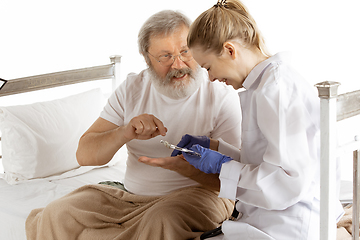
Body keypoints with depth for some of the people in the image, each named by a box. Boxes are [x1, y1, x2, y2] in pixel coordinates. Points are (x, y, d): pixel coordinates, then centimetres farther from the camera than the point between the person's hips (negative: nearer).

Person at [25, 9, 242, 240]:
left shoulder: (221, 95, -8)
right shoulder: (133, 89, 3)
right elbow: (85, 155, -3)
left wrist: (187, 168, -33)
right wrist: (124, 133, -24)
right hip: (130, 193, 4)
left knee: (163, 221, -38)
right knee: (56, 216, -16)